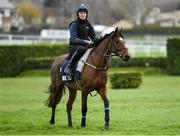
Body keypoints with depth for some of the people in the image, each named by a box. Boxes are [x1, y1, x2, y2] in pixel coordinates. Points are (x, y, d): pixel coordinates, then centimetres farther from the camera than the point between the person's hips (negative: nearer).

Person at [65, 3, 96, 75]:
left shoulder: (88, 25, 12)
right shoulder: (74, 25, -6)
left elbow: (93, 37, 17)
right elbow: (74, 39, -15)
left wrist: (92, 42, -7)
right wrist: (86, 41, -24)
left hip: (86, 45, 6)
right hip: (74, 47, -6)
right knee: (81, 49, -40)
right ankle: (69, 67, -32)